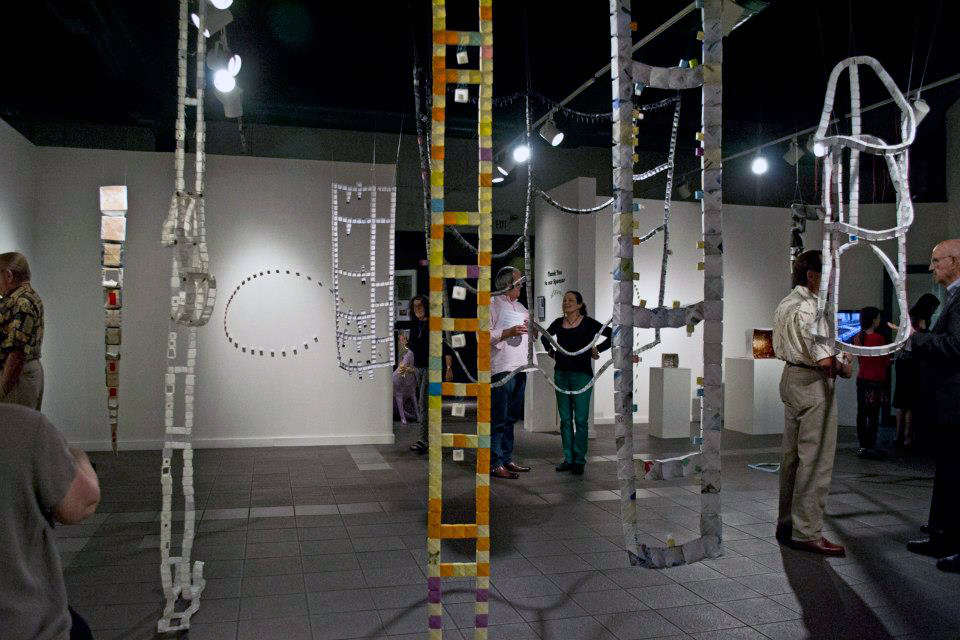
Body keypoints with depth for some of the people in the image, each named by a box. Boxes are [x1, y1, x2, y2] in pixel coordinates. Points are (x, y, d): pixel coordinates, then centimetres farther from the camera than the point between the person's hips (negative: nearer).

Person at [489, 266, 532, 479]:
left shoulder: (520, 307, 23)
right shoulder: (493, 304, -3)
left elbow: (529, 335, 30)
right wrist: (509, 332, -20)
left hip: (520, 367, 8)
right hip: (501, 368, -8)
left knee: (511, 416, 12)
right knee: (498, 417, -8)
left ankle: (506, 459, 20)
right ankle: (494, 464, -5)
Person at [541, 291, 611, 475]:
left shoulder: (588, 323, -4)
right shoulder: (558, 323, 8)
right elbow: (545, 337, 28)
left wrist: (597, 349, -7)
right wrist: (550, 350, 13)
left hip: (581, 375, -4)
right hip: (561, 374, 4)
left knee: (580, 419, -2)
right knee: (565, 419, 8)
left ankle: (579, 460, 6)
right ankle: (568, 458, 16)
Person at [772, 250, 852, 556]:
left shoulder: (784, 304, 13)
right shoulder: (811, 308, -18)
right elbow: (825, 360, -22)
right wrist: (844, 367, -1)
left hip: (790, 377, 10)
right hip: (814, 384, -10)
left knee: (791, 455, 15)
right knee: (816, 460, -5)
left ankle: (786, 523, 24)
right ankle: (807, 533, 0)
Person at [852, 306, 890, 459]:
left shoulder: (857, 338, 5)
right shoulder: (878, 338, -13)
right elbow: (886, 362, -4)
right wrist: (889, 361, 16)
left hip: (861, 379, 6)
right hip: (876, 380, -6)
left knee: (862, 413, 8)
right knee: (874, 415, 0)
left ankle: (863, 446, 12)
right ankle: (870, 447, 1)